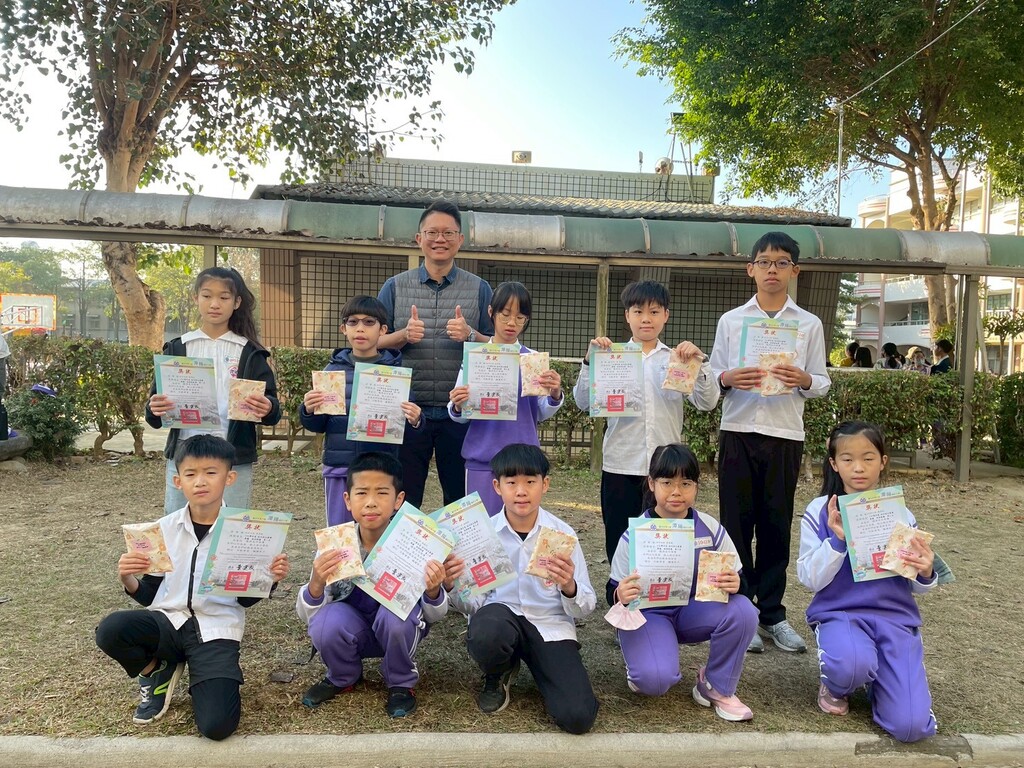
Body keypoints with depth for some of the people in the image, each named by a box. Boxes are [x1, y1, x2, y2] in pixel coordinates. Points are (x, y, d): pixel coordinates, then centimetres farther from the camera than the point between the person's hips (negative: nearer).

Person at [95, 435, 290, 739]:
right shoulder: (164, 528, 1)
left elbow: (246, 598, 3)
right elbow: (148, 595, 8)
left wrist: (269, 579, -17)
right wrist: (128, 580, -13)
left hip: (216, 631, -3)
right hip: (168, 621, 3)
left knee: (216, 726, -21)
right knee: (110, 630, -29)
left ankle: (203, 677, 14)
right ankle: (156, 671, 4)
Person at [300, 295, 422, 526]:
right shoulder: (334, 369, 5)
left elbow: (407, 421, 0)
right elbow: (318, 425, 9)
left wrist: (414, 421, -22)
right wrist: (308, 411, -12)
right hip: (340, 467, 2)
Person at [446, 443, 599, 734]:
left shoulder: (563, 534, -5)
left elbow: (586, 607, -3)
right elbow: (474, 603, 0)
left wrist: (569, 587, -26)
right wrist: (452, 588, -22)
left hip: (551, 625, 0)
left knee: (578, 717, -20)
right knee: (484, 635, -36)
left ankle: (539, 666, 14)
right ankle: (498, 675, 3)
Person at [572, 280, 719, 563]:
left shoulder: (678, 359, 8)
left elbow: (707, 402, -2)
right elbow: (584, 402, -6)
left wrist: (700, 362, -14)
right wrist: (590, 361, -16)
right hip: (620, 466, -1)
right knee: (618, 544, 9)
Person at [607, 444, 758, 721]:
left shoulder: (710, 528, -6)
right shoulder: (635, 534, -13)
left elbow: (734, 579, -1)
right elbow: (614, 591, -8)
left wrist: (735, 584, -26)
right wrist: (619, 596, -33)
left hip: (694, 611, 3)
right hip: (647, 613, -3)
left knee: (742, 611, -27)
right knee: (655, 680, -31)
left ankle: (717, 686, -1)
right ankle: (643, 669, 11)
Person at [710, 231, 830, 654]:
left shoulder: (809, 324, 7)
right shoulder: (730, 320, 7)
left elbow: (822, 382, 7)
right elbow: (712, 375, 6)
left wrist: (804, 380, -15)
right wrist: (728, 378, -16)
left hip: (785, 434, 1)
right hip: (738, 431, 0)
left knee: (776, 526, 7)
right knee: (737, 524, 4)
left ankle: (772, 613, 21)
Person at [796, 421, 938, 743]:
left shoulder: (899, 513, 3)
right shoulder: (820, 511, -3)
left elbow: (914, 585, 8)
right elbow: (811, 580, -7)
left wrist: (926, 573, -15)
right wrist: (837, 539, -22)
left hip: (894, 615, 2)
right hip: (839, 612, -2)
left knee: (912, 726, -16)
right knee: (851, 664, -37)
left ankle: (877, 676, 18)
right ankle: (835, 686, 2)